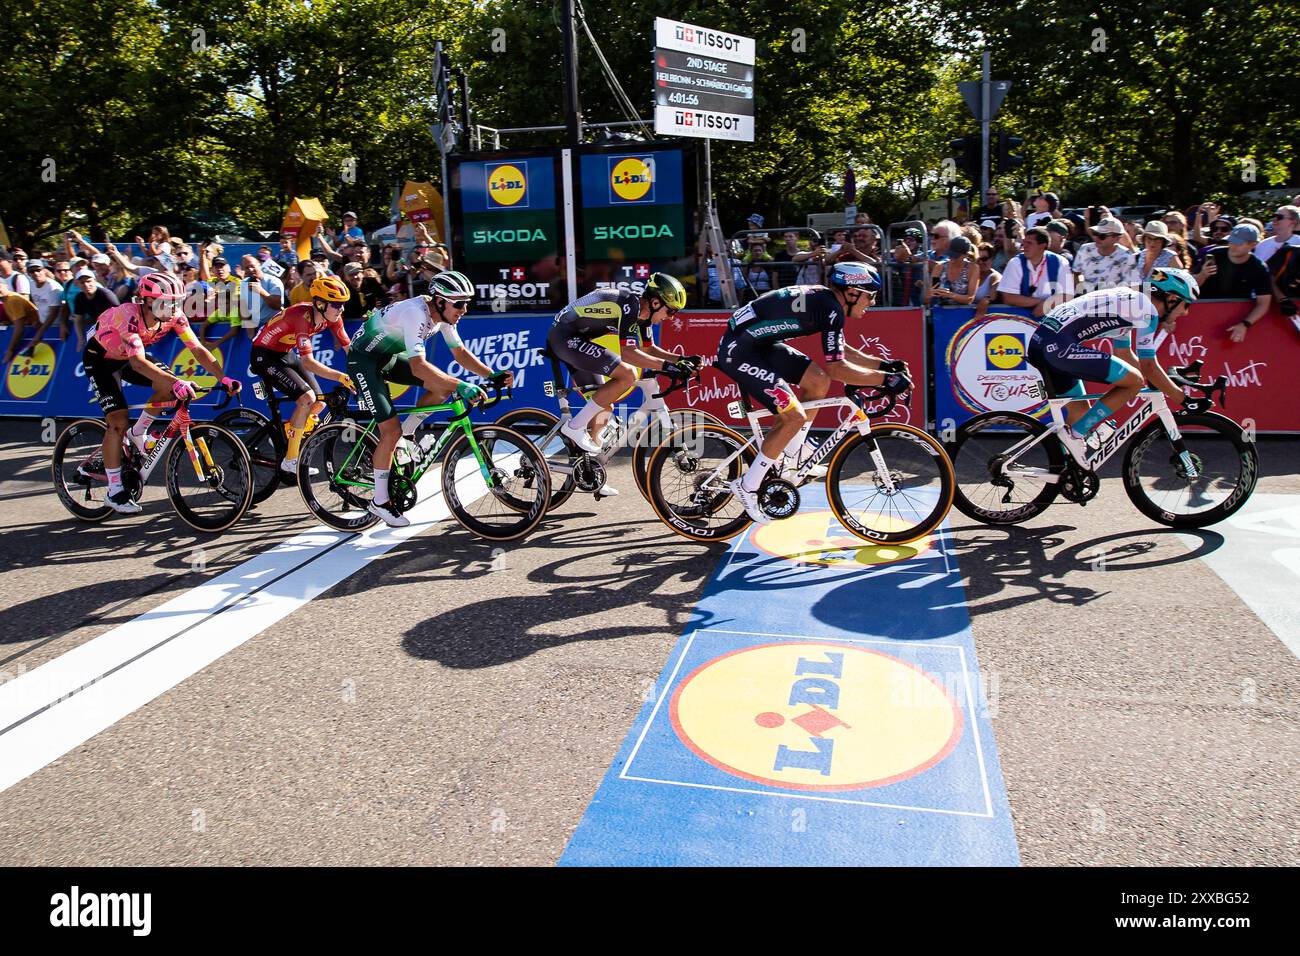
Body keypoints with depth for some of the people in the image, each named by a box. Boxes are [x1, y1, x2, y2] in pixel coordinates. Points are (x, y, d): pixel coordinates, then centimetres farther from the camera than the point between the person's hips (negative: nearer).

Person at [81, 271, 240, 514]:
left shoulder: (174, 317, -22)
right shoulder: (129, 315, -38)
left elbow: (198, 349, -24)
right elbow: (138, 362, -48)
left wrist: (224, 378, -38)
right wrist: (176, 382, -60)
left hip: (126, 359, 6)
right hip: (100, 359, -6)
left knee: (170, 386, -20)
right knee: (118, 421, -17)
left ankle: (137, 435, 5)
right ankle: (115, 493, -6)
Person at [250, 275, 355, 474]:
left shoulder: (331, 316, -11)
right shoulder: (302, 316, -33)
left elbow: (348, 348, -6)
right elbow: (308, 362, -39)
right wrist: (341, 377, -47)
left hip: (287, 354, 8)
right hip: (264, 356, -8)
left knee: (319, 403, -2)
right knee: (306, 397, -23)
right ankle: (290, 461, -15)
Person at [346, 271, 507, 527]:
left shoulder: (443, 313, -8)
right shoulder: (416, 313, -33)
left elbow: (460, 352, 0)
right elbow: (418, 366, -42)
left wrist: (492, 375, -14)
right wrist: (461, 385, -47)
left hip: (390, 355, 8)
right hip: (364, 360, -8)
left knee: (445, 386, -5)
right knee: (392, 430, -14)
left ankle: (401, 439, 8)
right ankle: (380, 502, 1)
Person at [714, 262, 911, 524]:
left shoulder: (825, 299, 10)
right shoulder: (830, 309, -19)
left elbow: (842, 352, 20)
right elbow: (837, 368, -21)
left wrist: (885, 364, 13)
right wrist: (886, 379, -17)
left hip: (760, 344, 10)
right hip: (738, 351, -10)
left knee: (819, 381, 10)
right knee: (795, 417, -13)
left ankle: (789, 459, 18)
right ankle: (747, 486, -2)